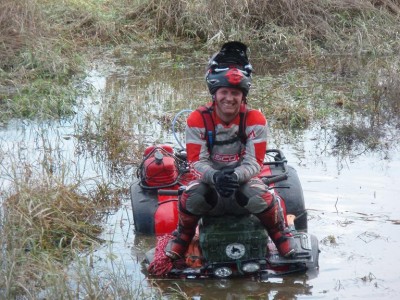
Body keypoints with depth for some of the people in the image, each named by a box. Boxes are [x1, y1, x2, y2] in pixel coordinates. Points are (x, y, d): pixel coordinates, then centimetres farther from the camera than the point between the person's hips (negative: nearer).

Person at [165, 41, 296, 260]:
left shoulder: (254, 119, -9)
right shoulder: (198, 120, -9)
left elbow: (255, 162, -13)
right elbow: (196, 162, -12)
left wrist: (236, 176, -36)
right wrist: (215, 176, -36)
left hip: (243, 180, 0)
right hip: (209, 181, 0)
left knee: (261, 197, -33)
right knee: (192, 195, -33)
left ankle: (282, 237, -2)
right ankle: (182, 238, -1)